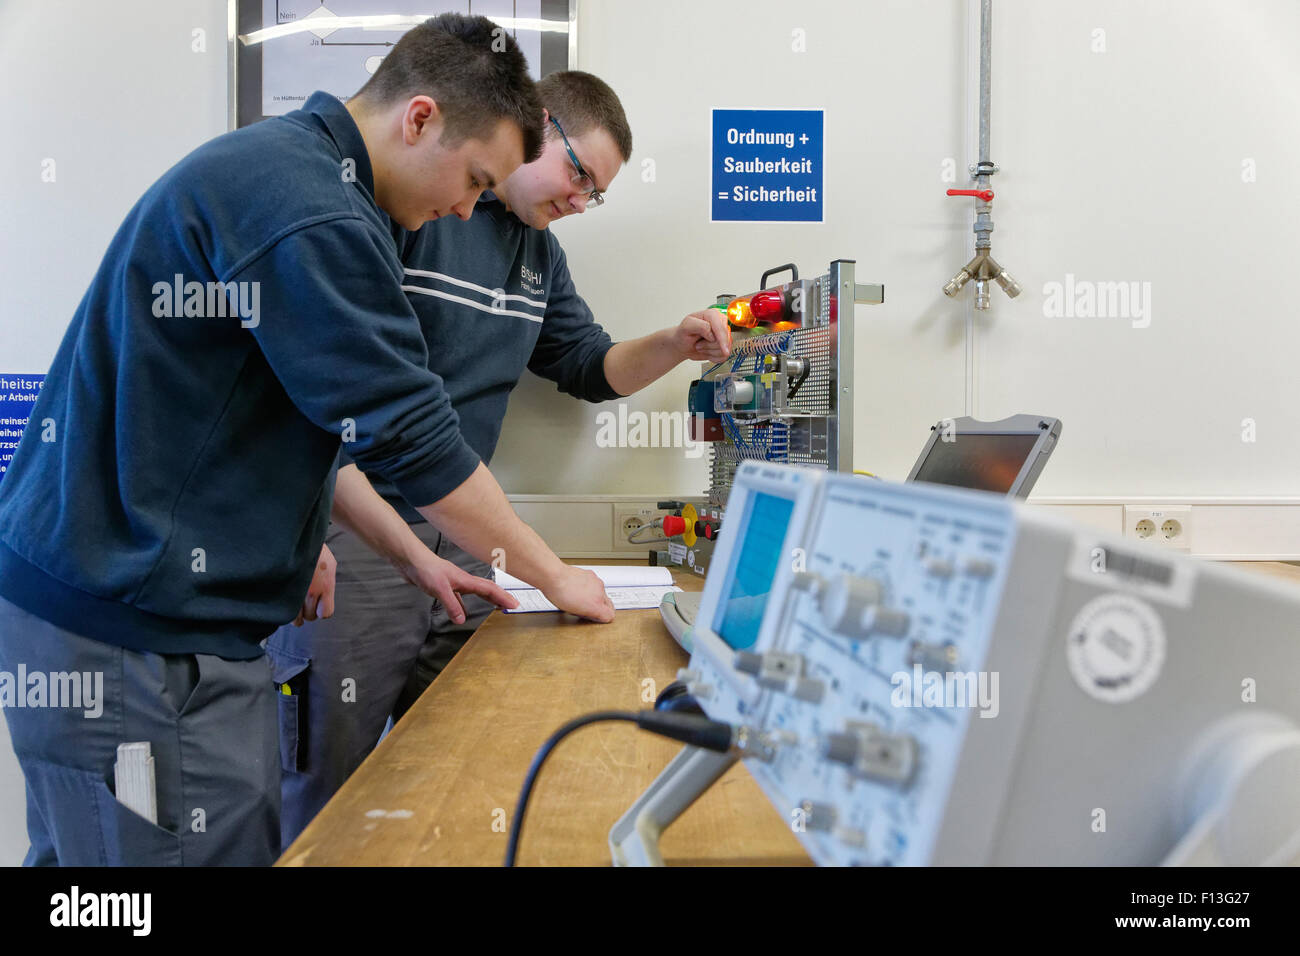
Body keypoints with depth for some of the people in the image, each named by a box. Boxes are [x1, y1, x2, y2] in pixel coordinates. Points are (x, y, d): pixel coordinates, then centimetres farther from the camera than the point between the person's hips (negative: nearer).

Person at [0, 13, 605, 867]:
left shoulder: (271, 163, 14)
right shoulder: (308, 207, -19)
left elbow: (300, 428, 19)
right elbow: (409, 436, -17)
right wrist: (554, 577, -4)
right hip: (136, 638, -10)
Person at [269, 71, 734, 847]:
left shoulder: (541, 253, 16)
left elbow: (589, 367, 26)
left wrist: (675, 346, 4)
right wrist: (407, 547, -24)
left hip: (458, 536, 7)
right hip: (352, 528, -7)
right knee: (327, 795, 1)